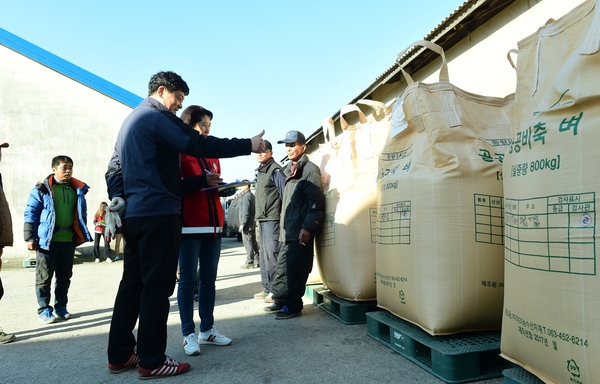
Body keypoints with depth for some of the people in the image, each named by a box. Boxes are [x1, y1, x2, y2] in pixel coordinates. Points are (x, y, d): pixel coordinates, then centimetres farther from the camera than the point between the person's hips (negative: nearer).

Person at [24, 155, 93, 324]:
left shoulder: (77, 189, 10)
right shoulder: (42, 189, -2)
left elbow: (82, 214, 17)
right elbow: (31, 213, -3)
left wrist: (82, 234, 13)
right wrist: (30, 238, -8)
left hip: (69, 240, 4)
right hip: (47, 240, -4)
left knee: (65, 276, 11)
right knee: (44, 276, 4)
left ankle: (61, 307, 24)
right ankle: (44, 310, 16)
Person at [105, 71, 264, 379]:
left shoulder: (130, 120, 22)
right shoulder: (158, 117, -8)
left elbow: (114, 168, 20)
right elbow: (199, 145, -17)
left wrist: (118, 198, 9)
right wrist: (249, 145, -13)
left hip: (133, 214, 10)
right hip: (157, 213, -9)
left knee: (132, 284, 13)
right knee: (157, 287, -3)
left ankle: (120, 354, 21)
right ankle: (151, 361, 5)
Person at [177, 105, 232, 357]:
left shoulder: (212, 154, 19)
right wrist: (201, 181, -20)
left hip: (213, 223, 7)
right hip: (189, 224, -7)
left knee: (208, 279, 9)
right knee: (188, 279, -1)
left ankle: (207, 330, 18)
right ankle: (189, 335, 7)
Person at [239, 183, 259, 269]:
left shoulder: (246, 196, -12)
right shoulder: (252, 195, 19)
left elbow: (245, 211, -19)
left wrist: (242, 223, -19)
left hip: (247, 224, -10)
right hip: (252, 224, 10)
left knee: (248, 243, -7)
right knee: (253, 242, 11)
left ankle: (249, 262, -5)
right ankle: (256, 261, 14)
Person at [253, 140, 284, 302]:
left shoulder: (275, 170, -8)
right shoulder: (260, 171, 19)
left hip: (272, 219, -9)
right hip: (262, 219, 10)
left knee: (271, 253, -9)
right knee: (263, 254, 13)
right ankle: (267, 288, 22)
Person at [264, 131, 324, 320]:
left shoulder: (309, 169, -8)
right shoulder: (289, 170, 20)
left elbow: (316, 201, -15)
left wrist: (308, 227, -19)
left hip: (301, 231, -9)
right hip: (288, 231, 9)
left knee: (295, 269, -4)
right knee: (282, 267, 14)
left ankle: (292, 306, 7)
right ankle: (280, 300, 26)